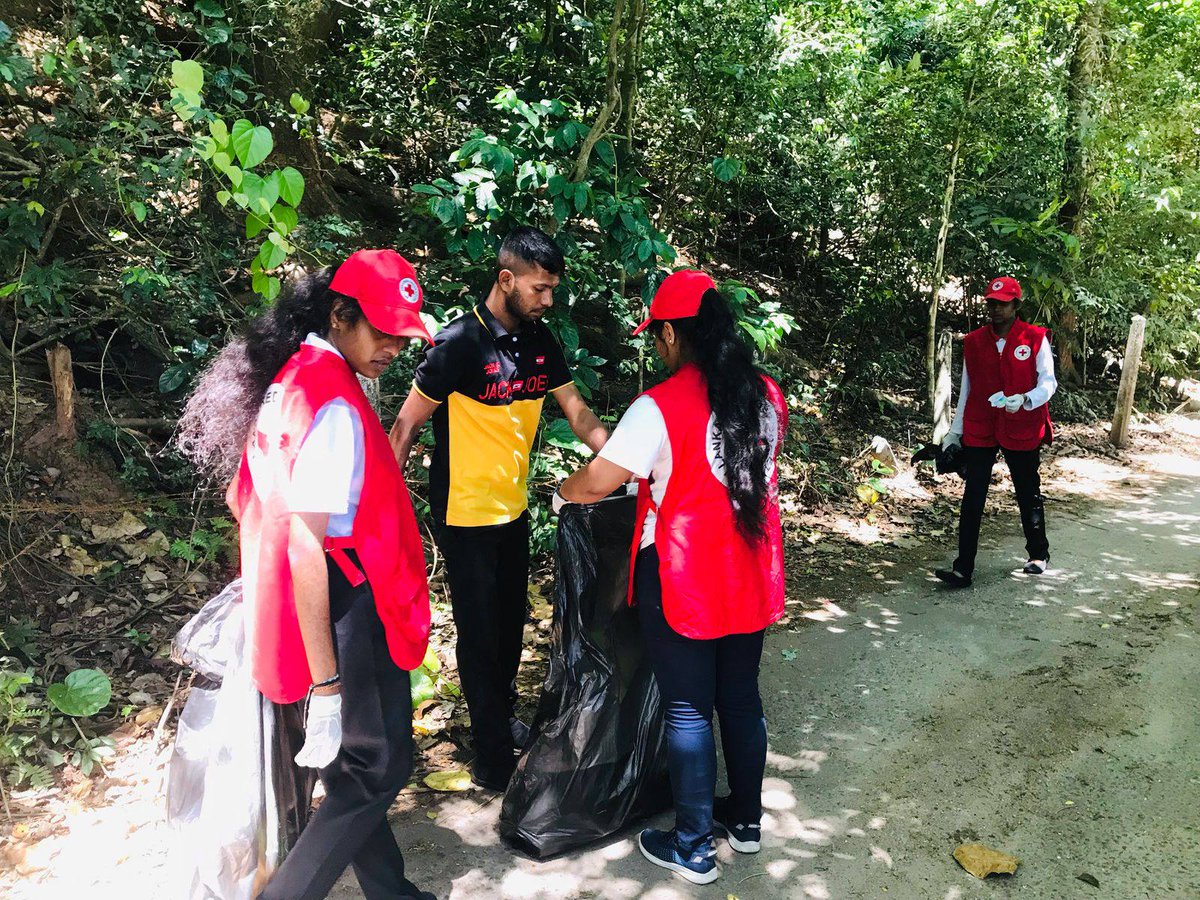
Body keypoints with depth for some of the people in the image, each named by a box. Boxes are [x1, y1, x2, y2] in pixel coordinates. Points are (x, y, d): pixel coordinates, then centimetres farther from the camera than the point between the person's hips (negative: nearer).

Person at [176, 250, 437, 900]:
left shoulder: (287, 379, 7)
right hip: (342, 620, -10)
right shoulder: (333, 406, -23)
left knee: (354, 769, 20)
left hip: (291, 612, 10)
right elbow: (307, 549, -26)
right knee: (378, 768, 6)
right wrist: (326, 686, -24)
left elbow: (244, 501, 17)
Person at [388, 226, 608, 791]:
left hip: (514, 510, 7)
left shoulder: (540, 342, 2)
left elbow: (576, 411, 8)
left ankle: (502, 716, 43)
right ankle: (494, 760, 18)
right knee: (480, 634, 4)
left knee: (511, 623, 21)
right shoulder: (459, 344, -20)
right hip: (465, 516, -7)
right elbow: (407, 427, -15)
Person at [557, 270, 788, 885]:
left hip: (682, 582, -6)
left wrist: (563, 493, 7)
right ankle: (746, 819, 36)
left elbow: (596, 482, -15)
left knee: (688, 711, 7)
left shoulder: (659, 407, -18)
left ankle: (692, 849, 20)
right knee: (741, 697, 19)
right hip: (751, 578, 6)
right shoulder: (767, 396, 1)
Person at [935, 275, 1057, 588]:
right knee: (972, 498, -3)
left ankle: (1038, 555, 36)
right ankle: (963, 568, -3)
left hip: (1022, 430, -2)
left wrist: (1025, 400, -25)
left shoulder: (1035, 338, -4)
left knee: (1029, 494, 14)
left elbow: (1048, 382, -4)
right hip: (979, 430, 2)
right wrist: (954, 432, 9)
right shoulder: (974, 341, 5)